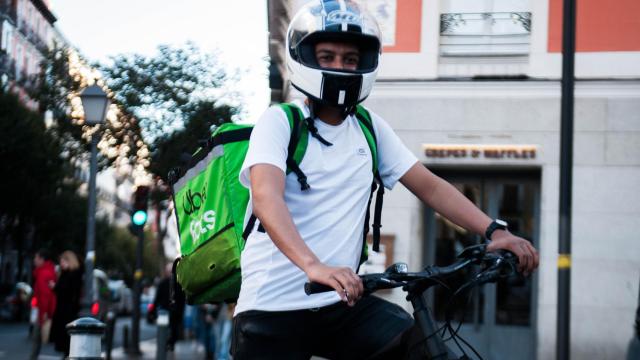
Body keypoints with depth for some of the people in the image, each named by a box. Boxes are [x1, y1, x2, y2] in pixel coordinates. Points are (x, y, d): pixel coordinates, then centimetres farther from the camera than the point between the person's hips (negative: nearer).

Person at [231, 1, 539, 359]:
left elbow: (431, 187, 8)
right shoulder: (279, 122, -5)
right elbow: (266, 198, -22)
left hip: (340, 302, 4)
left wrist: (495, 230, -9)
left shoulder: (371, 128, 10)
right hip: (274, 306, -4)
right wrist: (313, 266, -39)